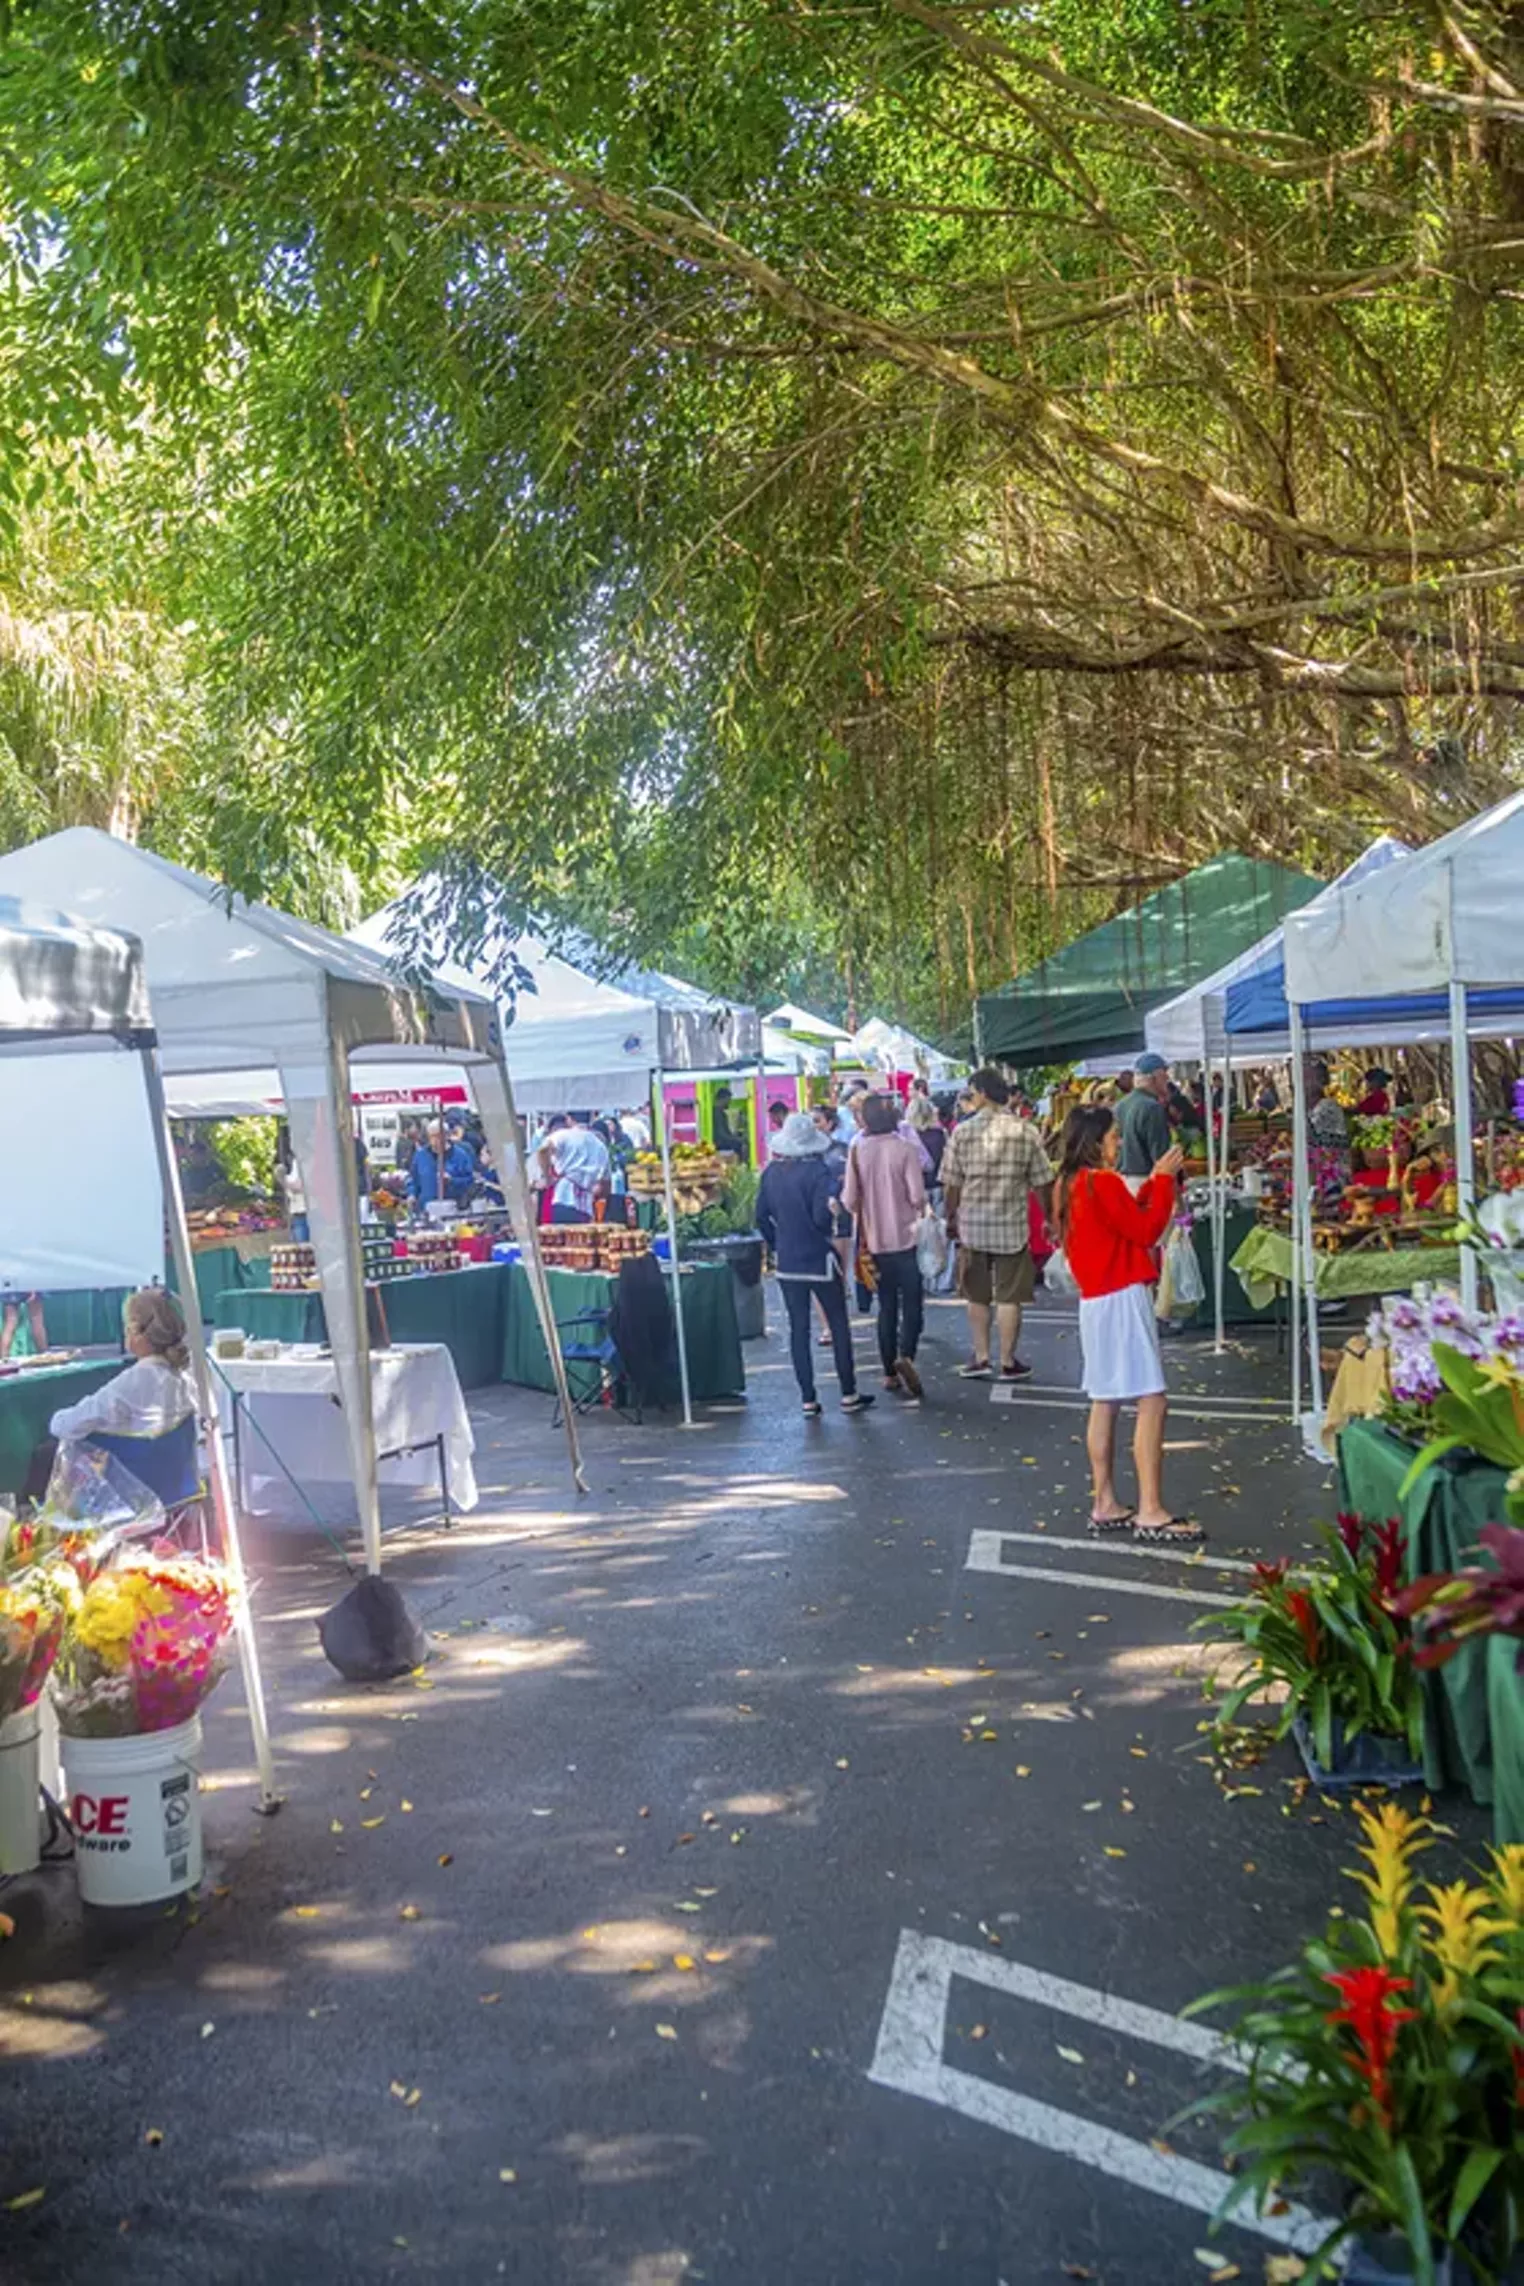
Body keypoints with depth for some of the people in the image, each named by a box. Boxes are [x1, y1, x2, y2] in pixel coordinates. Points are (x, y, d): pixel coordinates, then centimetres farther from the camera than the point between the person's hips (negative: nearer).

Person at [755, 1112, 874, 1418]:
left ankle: (808, 1400, 11)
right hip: (819, 1259, -4)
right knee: (839, 1325, 9)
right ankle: (849, 1394, 14)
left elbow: (761, 1216, 4)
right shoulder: (818, 1170, -15)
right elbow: (822, 1215, -21)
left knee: (798, 1329, 9)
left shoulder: (771, 1172, 1)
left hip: (787, 1262, 4)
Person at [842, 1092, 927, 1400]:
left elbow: (849, 1201, -5)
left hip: (875, 1241, 3)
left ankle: (890, 1372, 17)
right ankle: (905, 1356, -19)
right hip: (905, 1238, -3)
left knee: (887, 1306, 14)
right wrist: (919, 1209, 9)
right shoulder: (905, 1149, -11)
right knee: (911, 1303, 4)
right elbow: (917, 1196, -13)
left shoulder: (857, 1151, -5)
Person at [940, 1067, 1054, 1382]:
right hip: (1012, 1225, -1)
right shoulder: (1025, 1131, -5)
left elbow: (951, 1184, -2)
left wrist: (951, 1219, 12)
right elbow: (1042, 1183, -3)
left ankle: (981, 1358, 16)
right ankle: (1008, 1362, 12)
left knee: (977, 1296, 14)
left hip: (972, 1225, 1)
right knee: (1009, 1297, 6)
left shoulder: (962, 1131, -5)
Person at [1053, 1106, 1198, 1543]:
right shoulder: (1103, 1182, -16)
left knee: (1105, 1403, 12)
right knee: (1152, 1402, -9)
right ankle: (1151, 1511, -10)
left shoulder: (1074, 1183, 12)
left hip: (1096, 1300, 10)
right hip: (1121, 1299, -10)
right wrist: (1164, 1180, -6)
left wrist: (1153, 1181, 12)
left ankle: (1105, 1505, 17)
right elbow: (1147, 1231, -13)